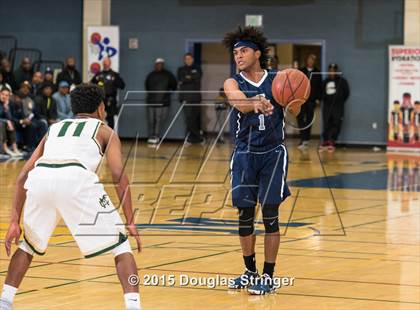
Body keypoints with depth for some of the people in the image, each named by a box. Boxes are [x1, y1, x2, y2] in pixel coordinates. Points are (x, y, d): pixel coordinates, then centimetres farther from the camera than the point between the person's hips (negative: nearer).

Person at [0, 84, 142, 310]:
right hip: (76, 179, -4)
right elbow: (119, 176, 10)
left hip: (39, 178, 4)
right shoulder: (105, 131, 27)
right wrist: (130, 223, 9)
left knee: (29, 245, 30)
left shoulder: (54, 128, 37)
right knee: (121, 246, 10)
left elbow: (23, 176, 28)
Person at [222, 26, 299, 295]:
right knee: (245, 213, 6)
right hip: (245, 153, 1)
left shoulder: (277, 80, -1)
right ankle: (250, 271, 23)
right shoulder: (233, 83, -2)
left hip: (273, 153, -1)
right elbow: (239, 103, -25)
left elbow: (294, 114, -10)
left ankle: (269, 277, 5)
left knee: (270, 214, -2)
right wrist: (255, 103, -48)